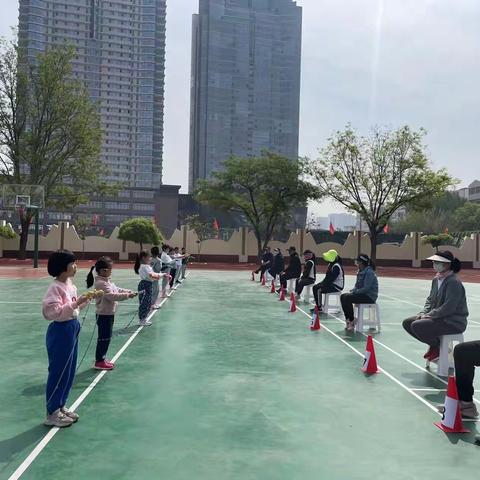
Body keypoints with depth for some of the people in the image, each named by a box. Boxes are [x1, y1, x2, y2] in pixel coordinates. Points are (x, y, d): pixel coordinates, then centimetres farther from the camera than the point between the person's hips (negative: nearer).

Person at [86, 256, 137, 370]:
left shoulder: (107, 281, 10)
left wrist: (128, 292, 2)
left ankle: (102, 359, 29)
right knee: (103, 338, -1)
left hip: (109, 314, 10)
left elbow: (117, 290, 16)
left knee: (107, 338, 18)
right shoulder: (101, 283, -21)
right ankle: (99, 362, 10)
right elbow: (112, 296, -29)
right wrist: (127, 296, -28)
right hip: (104, 315, -10)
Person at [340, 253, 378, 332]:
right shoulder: (360, 272, 10)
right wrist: (352, 290, -2)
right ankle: (348, 320, -4)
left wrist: (355, 292, -18)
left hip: (370, 296, -9)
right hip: (362, 294, 9)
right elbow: (357, 285, 17)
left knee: (348, 298, -24)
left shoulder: (369, 272, -18)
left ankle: (352, 321, -12)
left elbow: (366, 288, -24)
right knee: (343, 296, -5)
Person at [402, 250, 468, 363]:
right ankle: (434, 345, 14)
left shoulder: (454, 282, -20)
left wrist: (429, 315, -19)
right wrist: (423, 313, -1)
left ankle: (438, 348, 1)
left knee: (416, 326, -25)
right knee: (407, 323, 3)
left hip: (453, 322, -9)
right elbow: (430, 300, 15)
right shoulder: (436, 279, 7)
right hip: (438, 317, 9)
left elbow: (448, 307, -26)